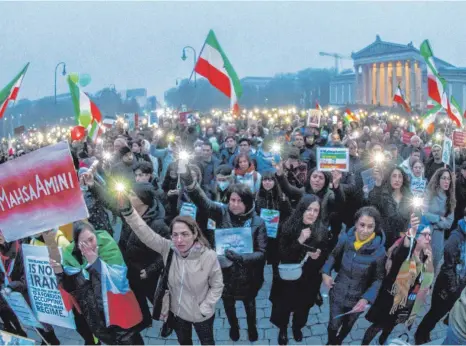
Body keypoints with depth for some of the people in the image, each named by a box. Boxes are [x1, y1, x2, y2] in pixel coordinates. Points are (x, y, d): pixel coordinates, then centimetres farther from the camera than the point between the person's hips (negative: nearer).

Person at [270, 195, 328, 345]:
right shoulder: (289, 227, -18)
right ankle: (283, 330, 45)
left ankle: (297, 328, 53)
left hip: (309, 279, 2)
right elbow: (281, 255, -21)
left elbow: (325, 258, -1)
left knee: (302, 307, 21)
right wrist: (299, 241, -32)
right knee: (284, 307, 14)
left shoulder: (322, 232, -12)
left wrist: (318, 256, -24)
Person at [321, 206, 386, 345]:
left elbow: (378, 279, -14)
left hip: (358, 298, 0)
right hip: (338, 292, 0)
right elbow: (334, 256, 1)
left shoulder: (379, 250, -25)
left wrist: (367, 298, -25)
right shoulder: (345, 238, -19)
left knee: (347, 326, 26)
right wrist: (325, 272, -11)